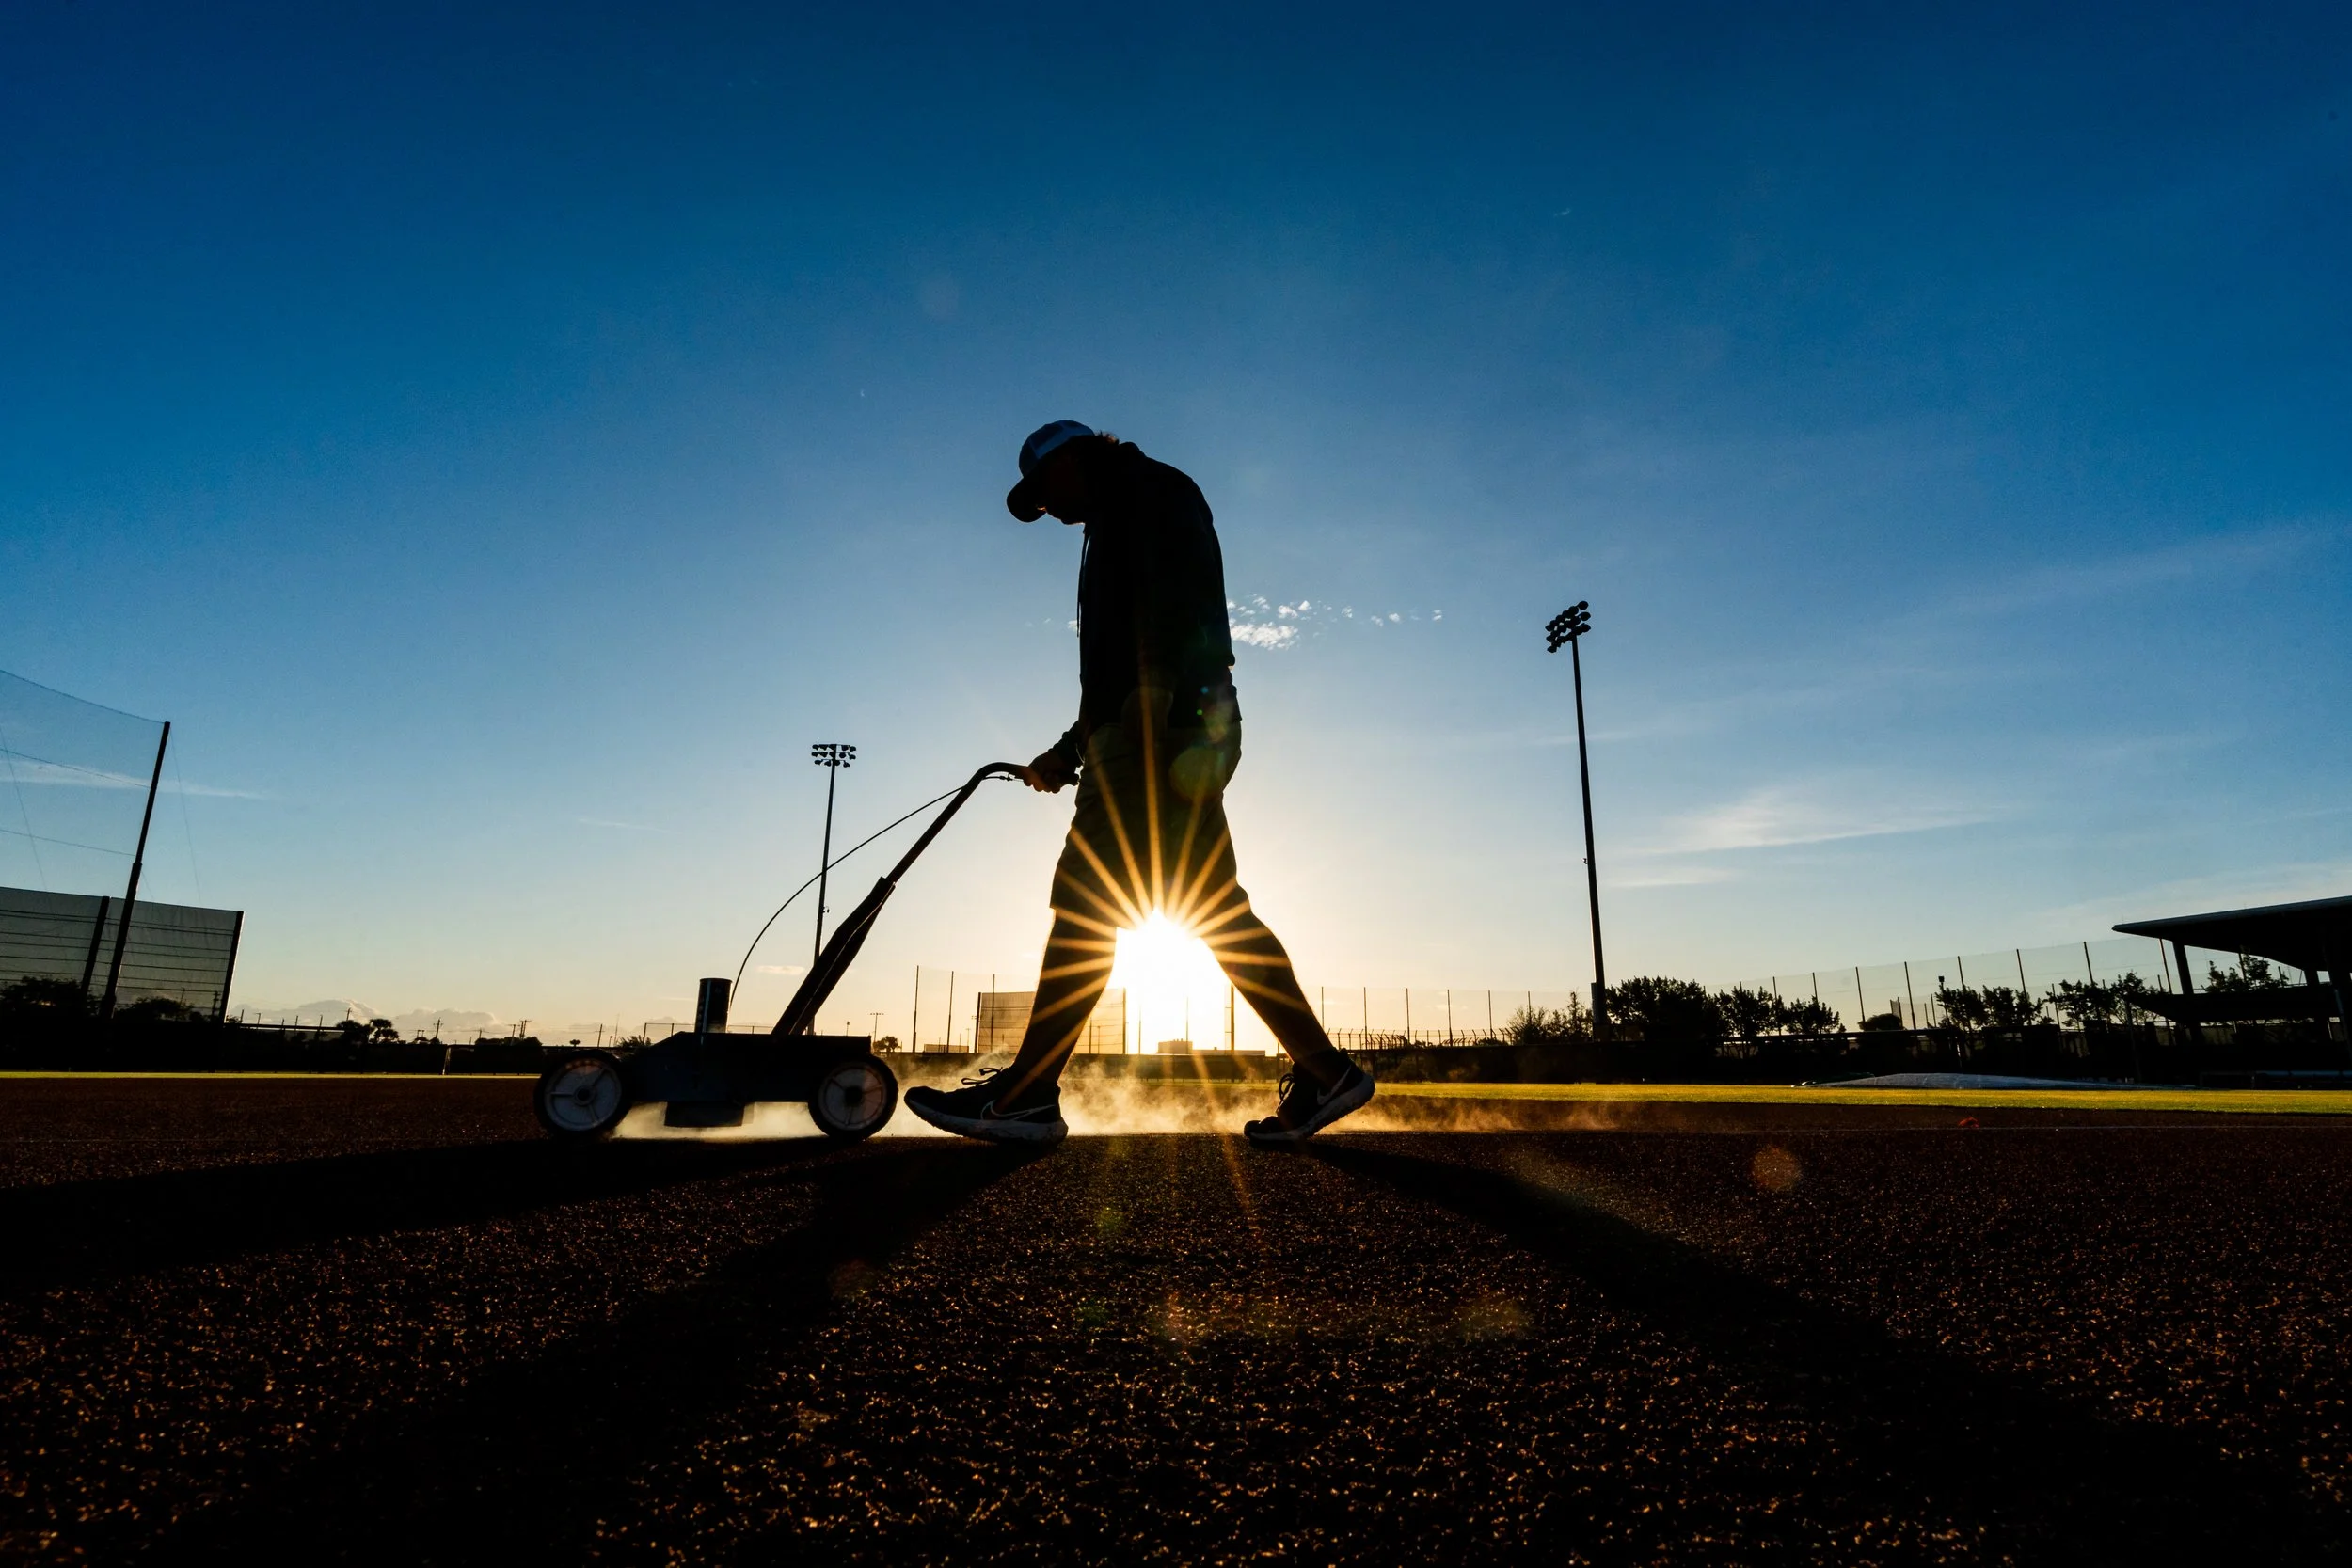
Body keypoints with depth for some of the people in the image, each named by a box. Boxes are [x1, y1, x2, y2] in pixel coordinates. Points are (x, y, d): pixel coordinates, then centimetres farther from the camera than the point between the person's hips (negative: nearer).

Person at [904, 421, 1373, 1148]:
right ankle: (1321, 1072, 7)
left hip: (1164, 733, -10)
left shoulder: (1151, 491, 5)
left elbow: (1188, 610, -13)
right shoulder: (1116, 530, 33)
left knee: (1084, 902, -11)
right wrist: (1073, 751, 25)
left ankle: (1025, 1094, -7)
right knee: (1215, 909, 5)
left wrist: (1179, 714, -25)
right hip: (1139, 742, 10)